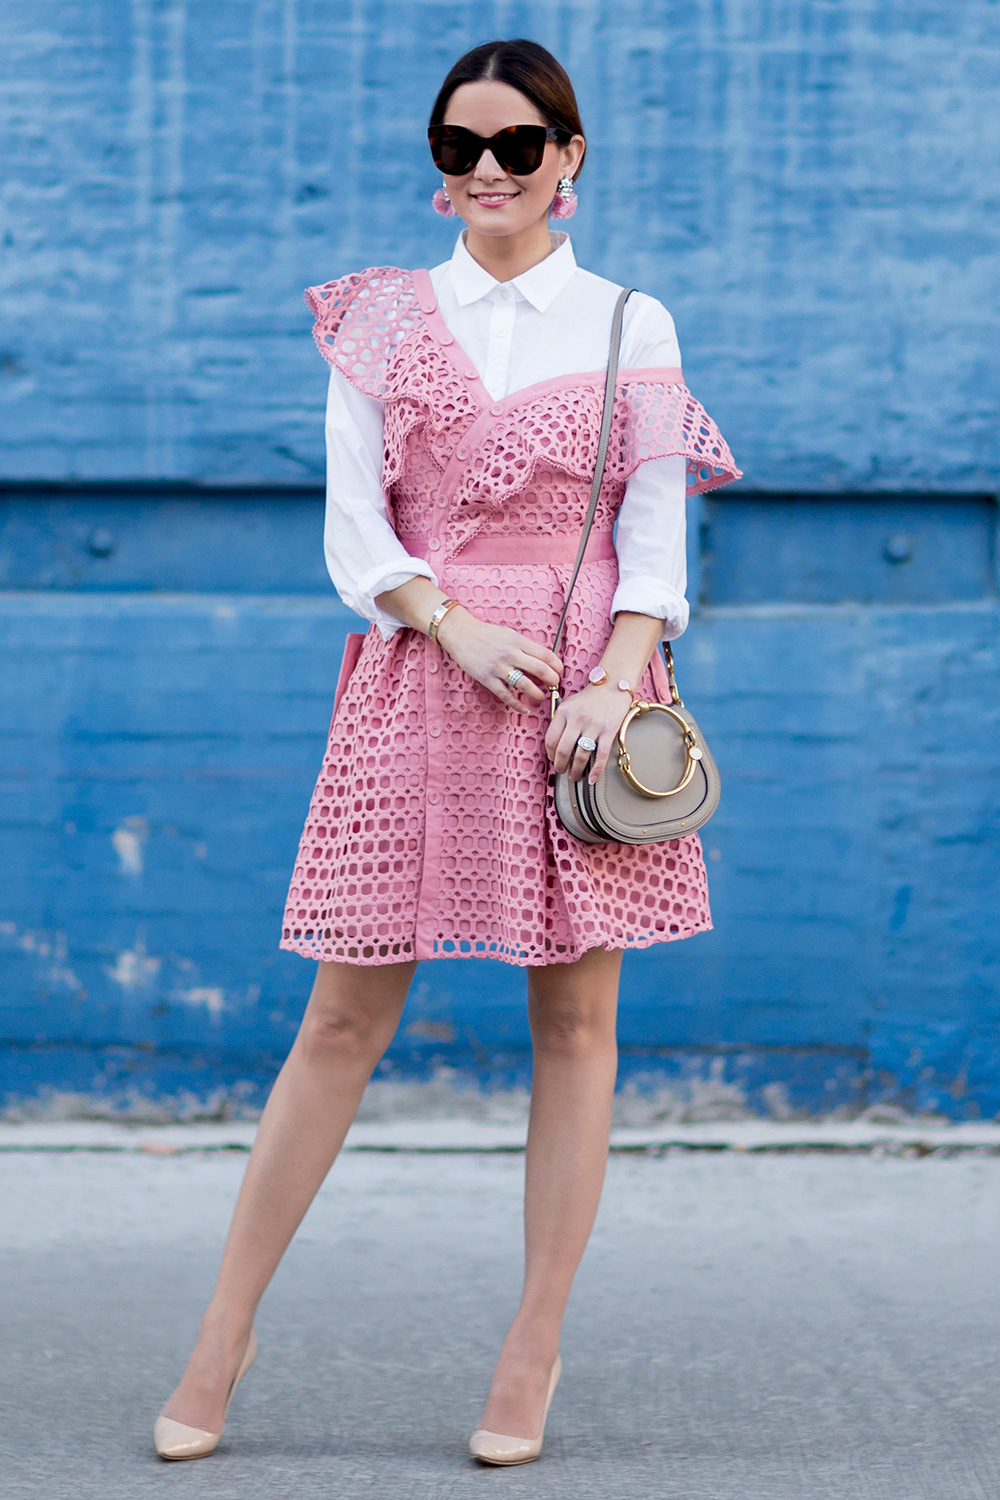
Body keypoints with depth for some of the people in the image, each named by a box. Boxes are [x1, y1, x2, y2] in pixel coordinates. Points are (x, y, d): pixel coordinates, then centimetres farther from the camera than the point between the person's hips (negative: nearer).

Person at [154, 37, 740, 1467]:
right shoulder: (384, 319, 9)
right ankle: (224, 1333, 9)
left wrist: (618, 678, -13)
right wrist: (455, 625, -13)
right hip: (416, 686, 0)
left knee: (575, 1020, 1)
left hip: (582, 690, 0)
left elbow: (655, 533, 3)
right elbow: (353, 525, 3)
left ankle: (534, 1352, 10)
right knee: (344, 1021, 1)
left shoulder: (630, 327, 7)